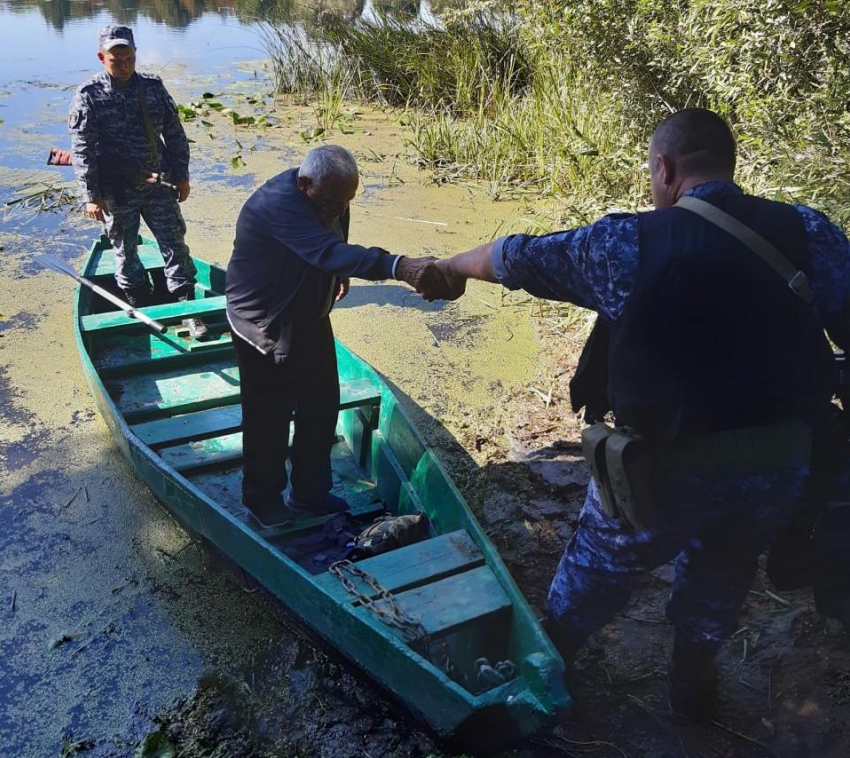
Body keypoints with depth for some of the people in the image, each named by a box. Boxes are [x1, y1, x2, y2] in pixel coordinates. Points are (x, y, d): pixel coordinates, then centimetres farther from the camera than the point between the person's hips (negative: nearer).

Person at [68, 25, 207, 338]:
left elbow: (175, 134, 7)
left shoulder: (153, 87, 1)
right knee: (125, 252, 10)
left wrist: (182, 175, 6)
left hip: (159, 185, 2)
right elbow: (83, 150, -11)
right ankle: (141, 311, 27)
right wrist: (91, 196, -15)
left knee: (174, 246, 3)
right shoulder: (89, 96, -9)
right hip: (116, 191, -2)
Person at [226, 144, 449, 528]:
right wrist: (400, 267, -61)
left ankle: (310, 492, 34)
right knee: (268, 418, 5)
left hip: (310, 319, 8)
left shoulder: (329, 195, -7)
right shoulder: (278, 204, -34)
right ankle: (264, 502, 28)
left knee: (321, 407, 15)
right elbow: (330, 252, -50)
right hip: (265, 327, -8)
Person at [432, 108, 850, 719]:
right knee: (719, 579, 29)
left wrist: (454, 266, 21)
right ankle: (691, 686, 50)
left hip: (668, 466, -2)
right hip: (781, 465, 3)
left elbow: (517, 257, 1)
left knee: (597, 572, 23)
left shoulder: (627, 244, -12)